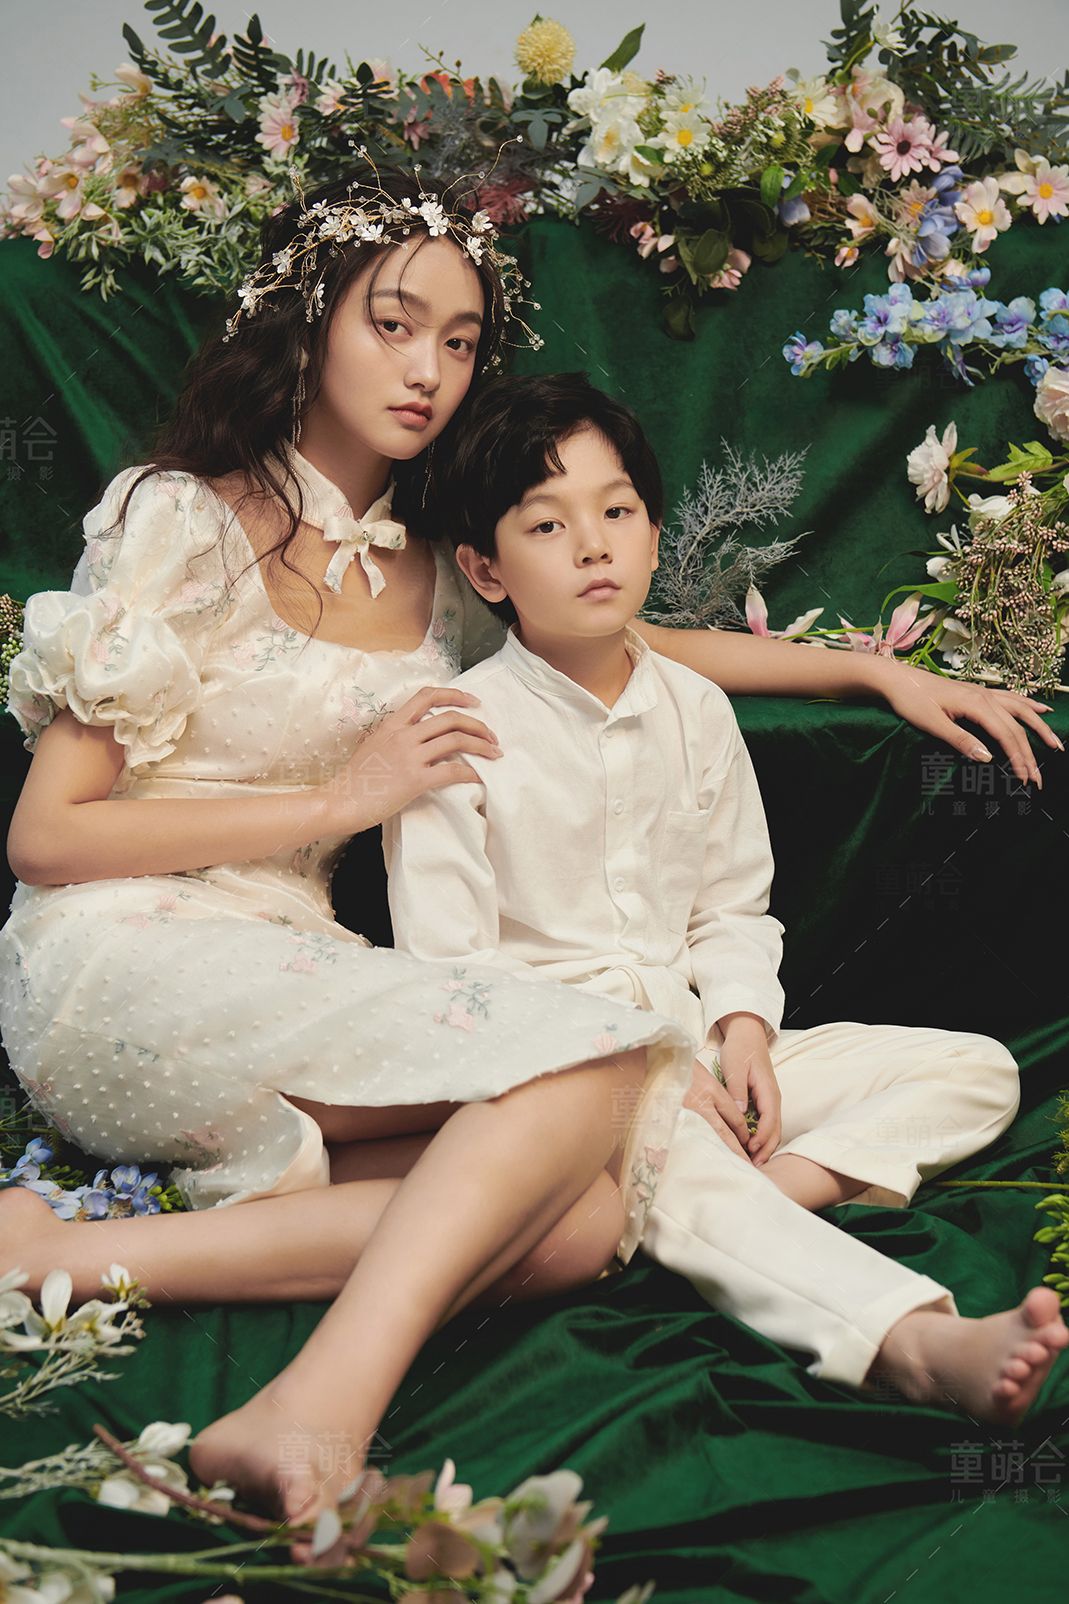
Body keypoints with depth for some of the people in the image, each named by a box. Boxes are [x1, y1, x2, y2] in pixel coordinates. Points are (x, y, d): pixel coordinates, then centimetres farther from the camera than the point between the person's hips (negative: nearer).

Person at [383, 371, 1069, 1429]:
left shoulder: (695, 710, 8)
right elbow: (445, 966, -11)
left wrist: (742, 1026, -6)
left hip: (692, 1046, 6)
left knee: (979, 1070, -2)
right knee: (664, 1155, -40)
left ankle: (782, 1185, -26)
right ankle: (924, 1343, -51)